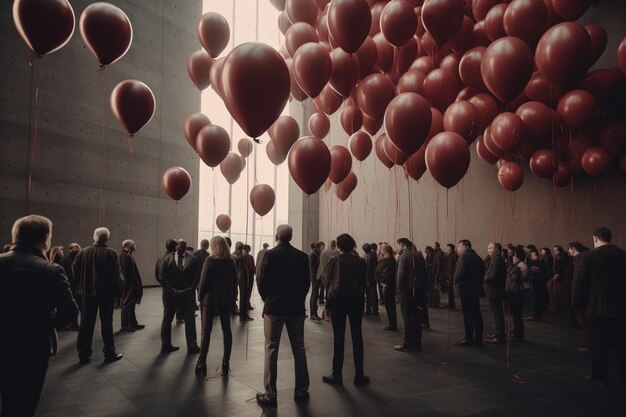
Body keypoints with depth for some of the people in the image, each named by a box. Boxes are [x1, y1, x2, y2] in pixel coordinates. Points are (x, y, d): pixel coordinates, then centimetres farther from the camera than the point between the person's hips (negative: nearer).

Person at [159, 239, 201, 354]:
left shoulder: (192, 259, 2)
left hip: (187, 294, 1)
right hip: (170, 294, -1)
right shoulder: (167, 259, 0)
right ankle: (166, 345, 17)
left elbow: (197, 275, 0)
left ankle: (192, 346, 7)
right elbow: (162, 277, -5)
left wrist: (190, 289, -11)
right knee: (167, 319, 8)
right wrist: (172, 290, -13)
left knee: (190, 320, 3)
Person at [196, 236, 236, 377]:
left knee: (205, 330, 3)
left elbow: (203, 280, -10)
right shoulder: (231, 261, 4)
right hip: (226, 299, 4)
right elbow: (235, 281, 7)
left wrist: (200, 297, 0)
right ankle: (225, 364, 11)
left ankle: (202, 363, 3)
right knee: (226, 330, 9)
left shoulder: (210, 260, -9)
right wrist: (230, 295, 12)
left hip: (210, 299, -4)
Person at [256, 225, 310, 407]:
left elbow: (262, 281, -8)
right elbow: (307, 282, 3)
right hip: (296, 308, 3)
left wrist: (267, 298, 9)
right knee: (299, 350, 12)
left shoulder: (270, 255, -9)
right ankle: (301, 391, 18)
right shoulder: (302, 256, -1)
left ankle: (270, 395, 7)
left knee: (271, 351, 4)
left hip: (274, 307, -3)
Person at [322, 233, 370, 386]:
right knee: (357, 337, 7)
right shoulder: (360, 261, 2)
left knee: (338, 338, 3)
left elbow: (328, 281, -2)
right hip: (356, 300, 1)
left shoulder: (334, 260, -1)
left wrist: (328, 302, 5)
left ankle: (337, 375, 8)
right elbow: (364, 283, 5)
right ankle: (359, 376, 12)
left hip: (337, 300, -1)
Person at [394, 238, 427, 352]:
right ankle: (417, 344, 17)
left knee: (407, 318, 2)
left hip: (407, 290, -6)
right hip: (419, 291, 6)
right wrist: (424, 289, 10)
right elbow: (424, 273, 8)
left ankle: (407, 344, 6)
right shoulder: (419, 255, 9)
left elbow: (400, 275, -16)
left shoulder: (403, 256, -9)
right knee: (417, 318, 11)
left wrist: (398, 290, -8)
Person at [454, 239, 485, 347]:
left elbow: (460, 273, -21)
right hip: (476, 289, 9)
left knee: (468, 315, -4)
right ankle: (478, 338, 17)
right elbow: (482, 273, 14)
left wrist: (456, 282, -5)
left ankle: (469, 338, 0)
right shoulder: (477, 257, 14)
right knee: (476, 314, 11)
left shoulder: (464, 256, -12)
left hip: (466, 289, -9)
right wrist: (477, 283, 15)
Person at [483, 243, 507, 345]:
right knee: (497, 313, 18)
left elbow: (492, 277, -24)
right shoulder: (494, 259, 14)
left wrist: (483, 280, -8)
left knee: (497, 313, -5)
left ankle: (499, 337, 0)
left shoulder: (497, 260, -19)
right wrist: (488, 257, 2)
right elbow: (485, 269, 10)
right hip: (495, 291, 10)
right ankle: (498, 333, 29)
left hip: (495, 291, -10)